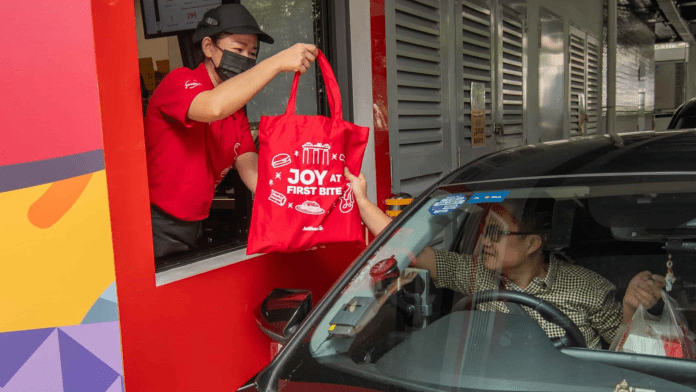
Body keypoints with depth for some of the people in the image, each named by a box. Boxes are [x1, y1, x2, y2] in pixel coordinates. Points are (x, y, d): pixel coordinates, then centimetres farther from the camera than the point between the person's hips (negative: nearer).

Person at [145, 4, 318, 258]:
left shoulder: (238, 114, 10)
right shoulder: (180, 81, -12)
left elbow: (250, 167, -3)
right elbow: (213, 107, -36)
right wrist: (278, 62, -33)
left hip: (192, 228, 7)